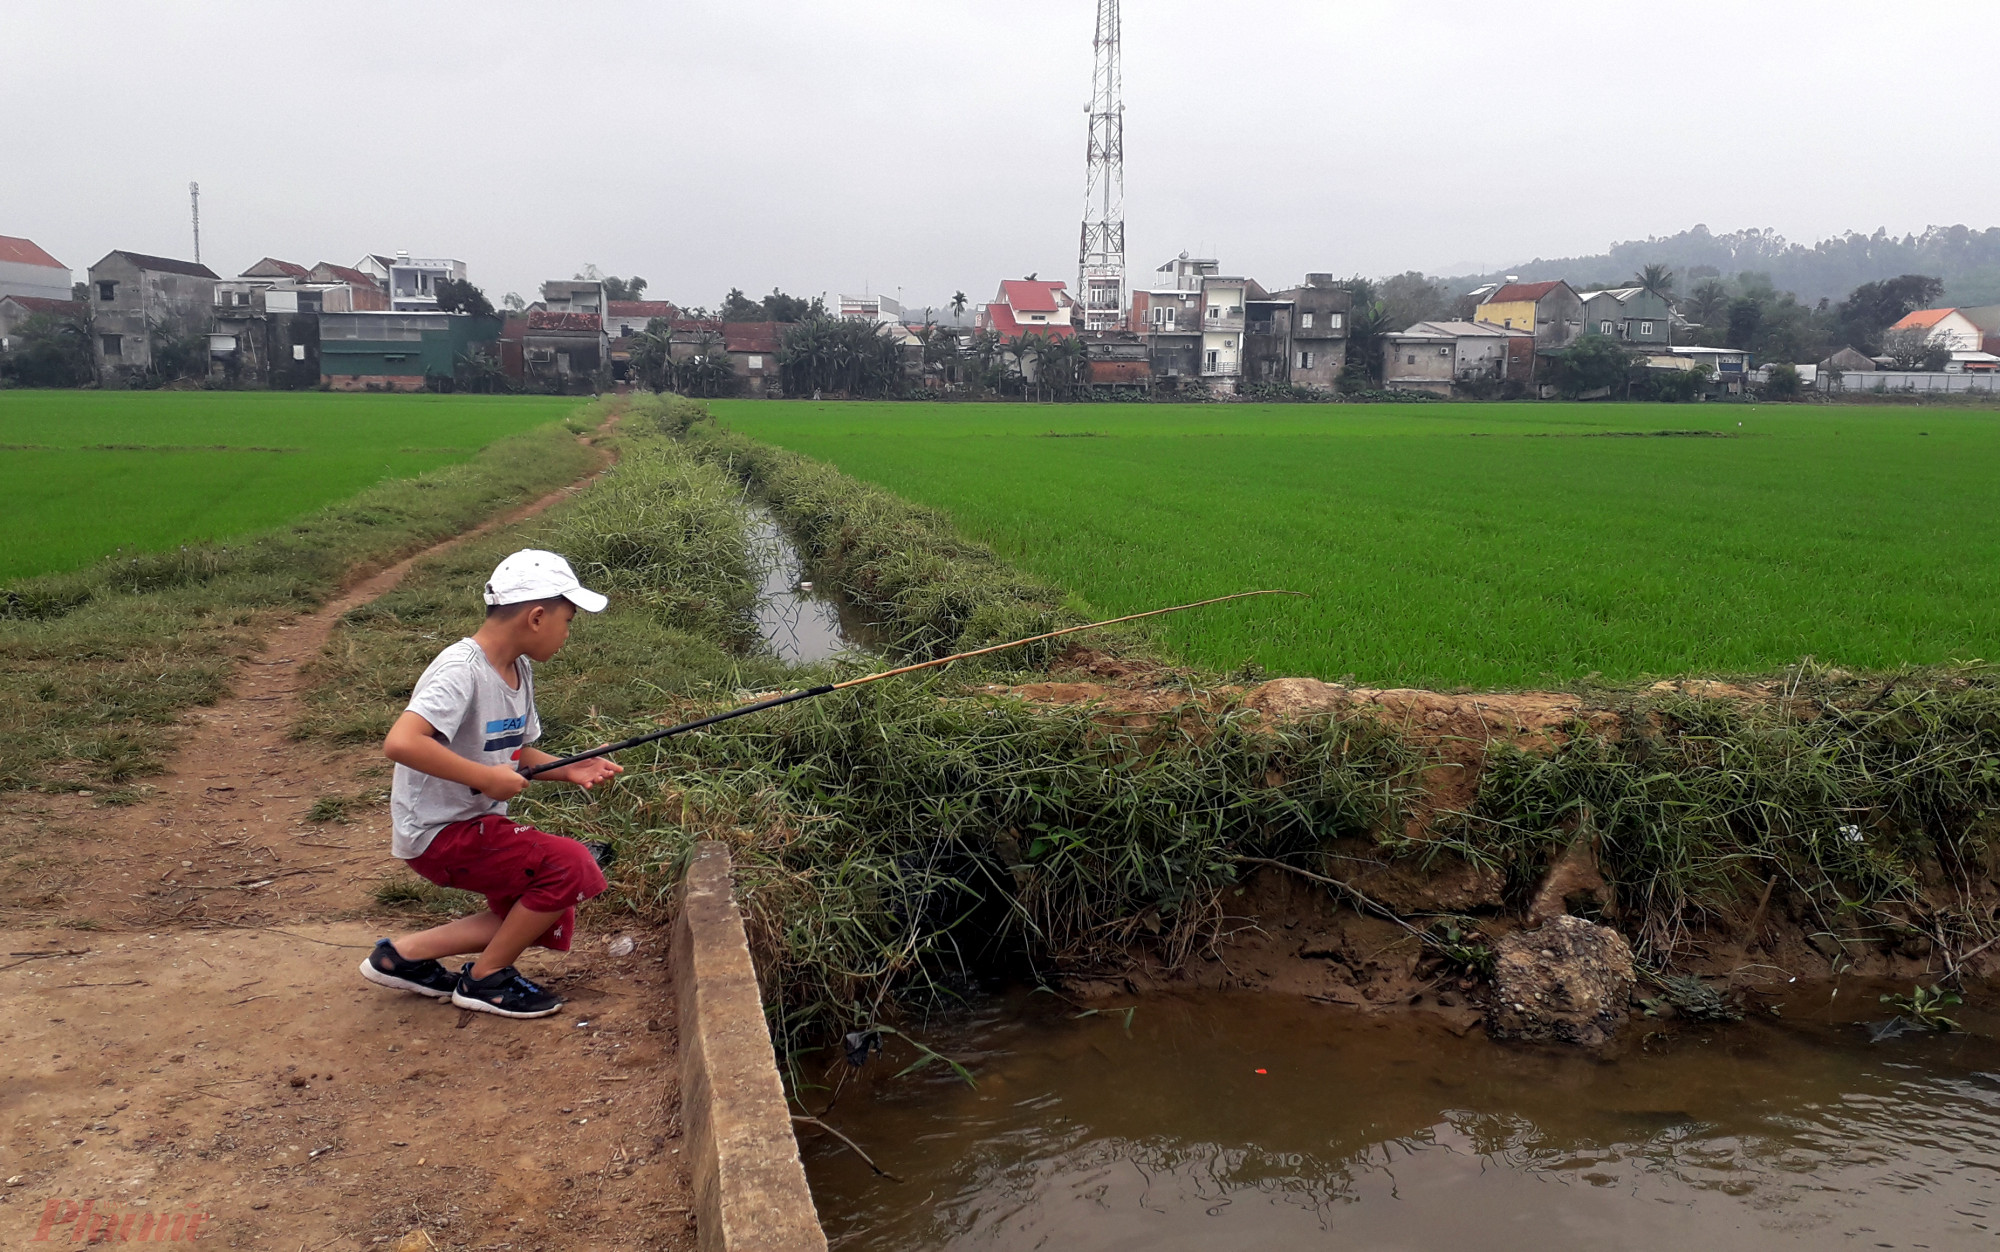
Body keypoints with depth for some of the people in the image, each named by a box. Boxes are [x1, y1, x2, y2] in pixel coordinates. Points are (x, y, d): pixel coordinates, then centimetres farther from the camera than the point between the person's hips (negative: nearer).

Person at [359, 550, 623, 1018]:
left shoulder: (520, 668, 6)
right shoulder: (461, 670, -23)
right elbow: (400, 742, -36)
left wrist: (567, 769, -1)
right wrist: (486, 778, -30)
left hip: (479, 822, 10)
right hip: (437, 831, -10)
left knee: (550, 922, 9)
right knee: (570, 866, -20)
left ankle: (407, 953, 17)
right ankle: (485, 978, -1)